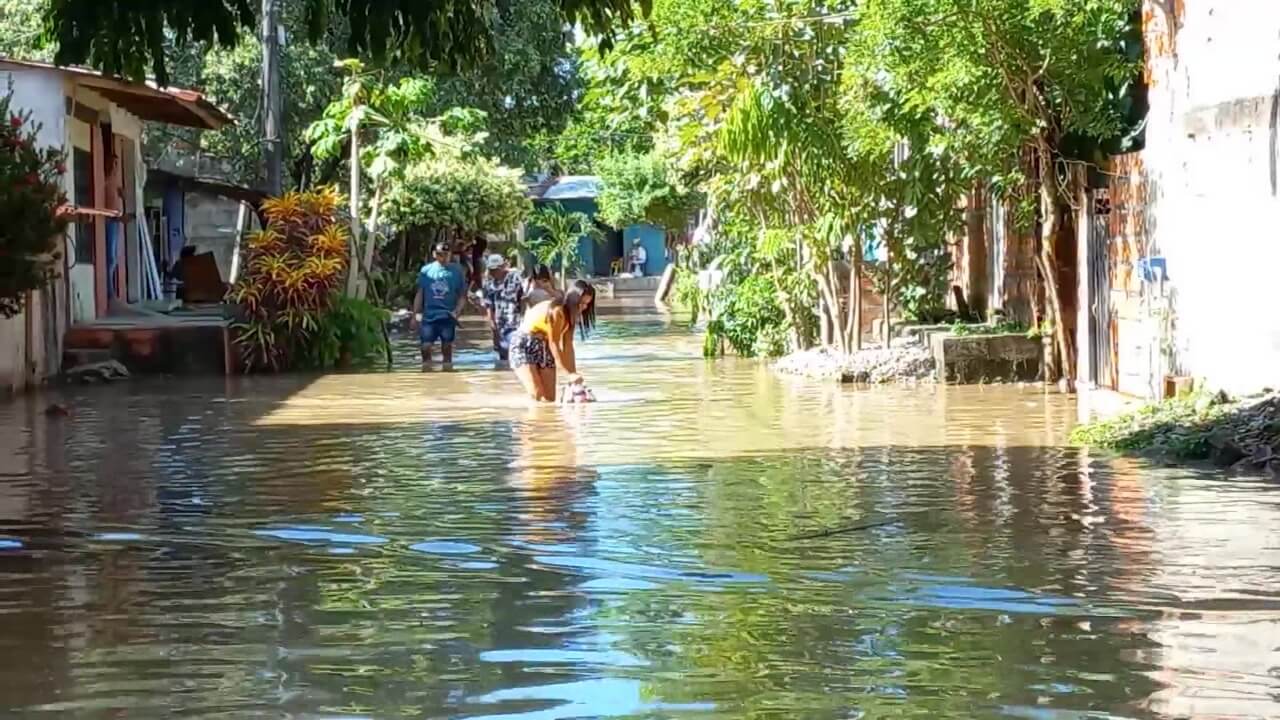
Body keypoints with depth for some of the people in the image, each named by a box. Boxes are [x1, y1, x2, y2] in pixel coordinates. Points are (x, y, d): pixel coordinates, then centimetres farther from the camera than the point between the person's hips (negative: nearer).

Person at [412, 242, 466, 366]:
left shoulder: (456, 271, 1)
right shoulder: (426, 270, 4)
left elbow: (462, 295, 4)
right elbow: (420, 294, 8)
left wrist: (456, 311, -10)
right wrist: (416, 313, 4)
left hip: (447, 316, -1)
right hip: (429, 315, 1)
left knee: (447, 349, 6)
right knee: (426, 348, -4)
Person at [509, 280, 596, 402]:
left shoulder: (570, 313, -1)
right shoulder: (556, 311, -27)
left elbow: (568, 346, 0)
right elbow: (554, 345, -25)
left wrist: (573, 374, -6)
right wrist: (568, 374, -26)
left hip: (543, 348, 9)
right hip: (524, 344, -9)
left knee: (549, 399, 2)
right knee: (536, 396, -22)